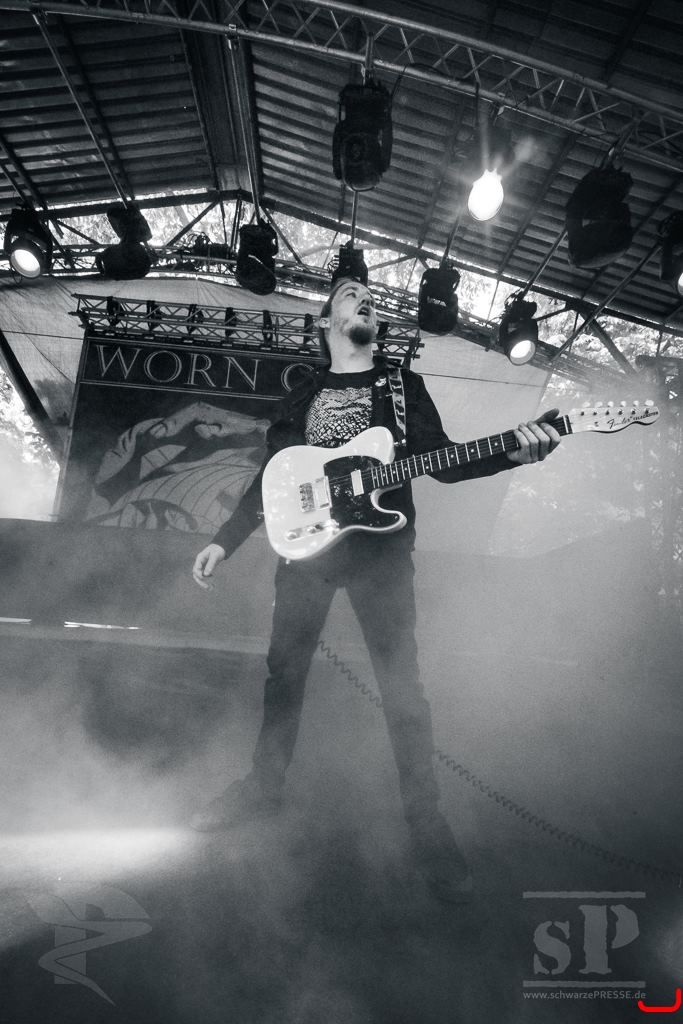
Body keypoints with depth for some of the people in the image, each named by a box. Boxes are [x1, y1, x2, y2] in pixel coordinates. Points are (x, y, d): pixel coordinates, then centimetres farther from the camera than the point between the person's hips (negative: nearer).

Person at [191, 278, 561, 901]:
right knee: (284, 672, 8)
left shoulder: (403, 385, 11)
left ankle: (426, 823, 10)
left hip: (380, 546, -2)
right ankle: (264, 787, 28)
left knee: (401, 684, -4)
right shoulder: (303, 395, 16)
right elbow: (270, 480, 16)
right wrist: (224, 541, 10)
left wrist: (515, 452, -15)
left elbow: (441, 462, 2)